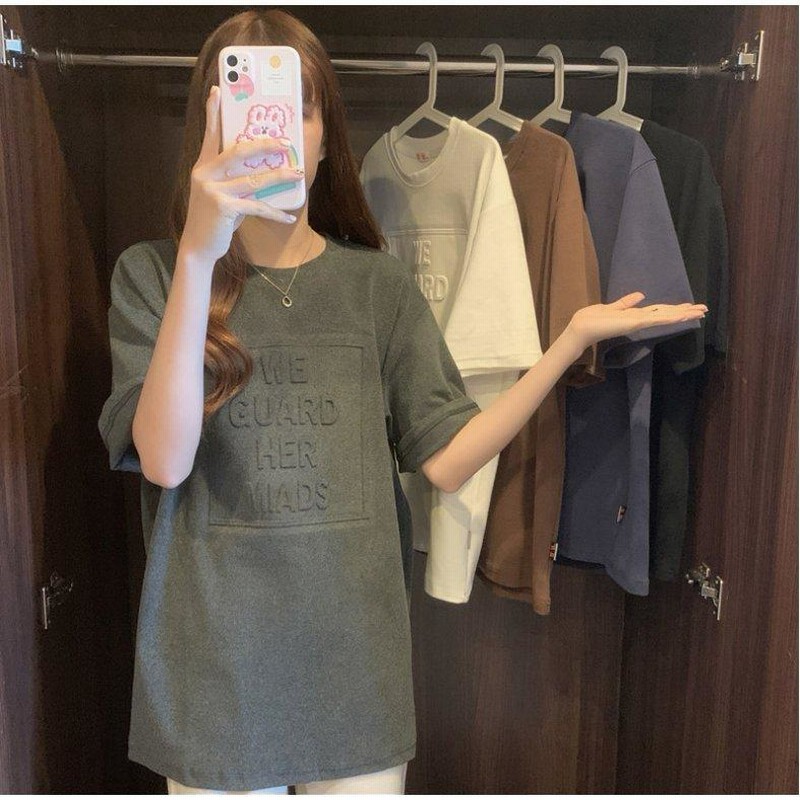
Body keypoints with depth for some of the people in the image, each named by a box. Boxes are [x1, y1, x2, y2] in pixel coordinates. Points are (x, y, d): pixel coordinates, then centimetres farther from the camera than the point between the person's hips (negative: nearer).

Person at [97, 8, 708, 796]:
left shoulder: (376, 283, 1)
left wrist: (574, 337, -10)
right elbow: (165, 461, -18)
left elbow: (447, 459, -4)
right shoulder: (152, 274, -4)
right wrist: (198, 257, -28)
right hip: (212, 667, -1)